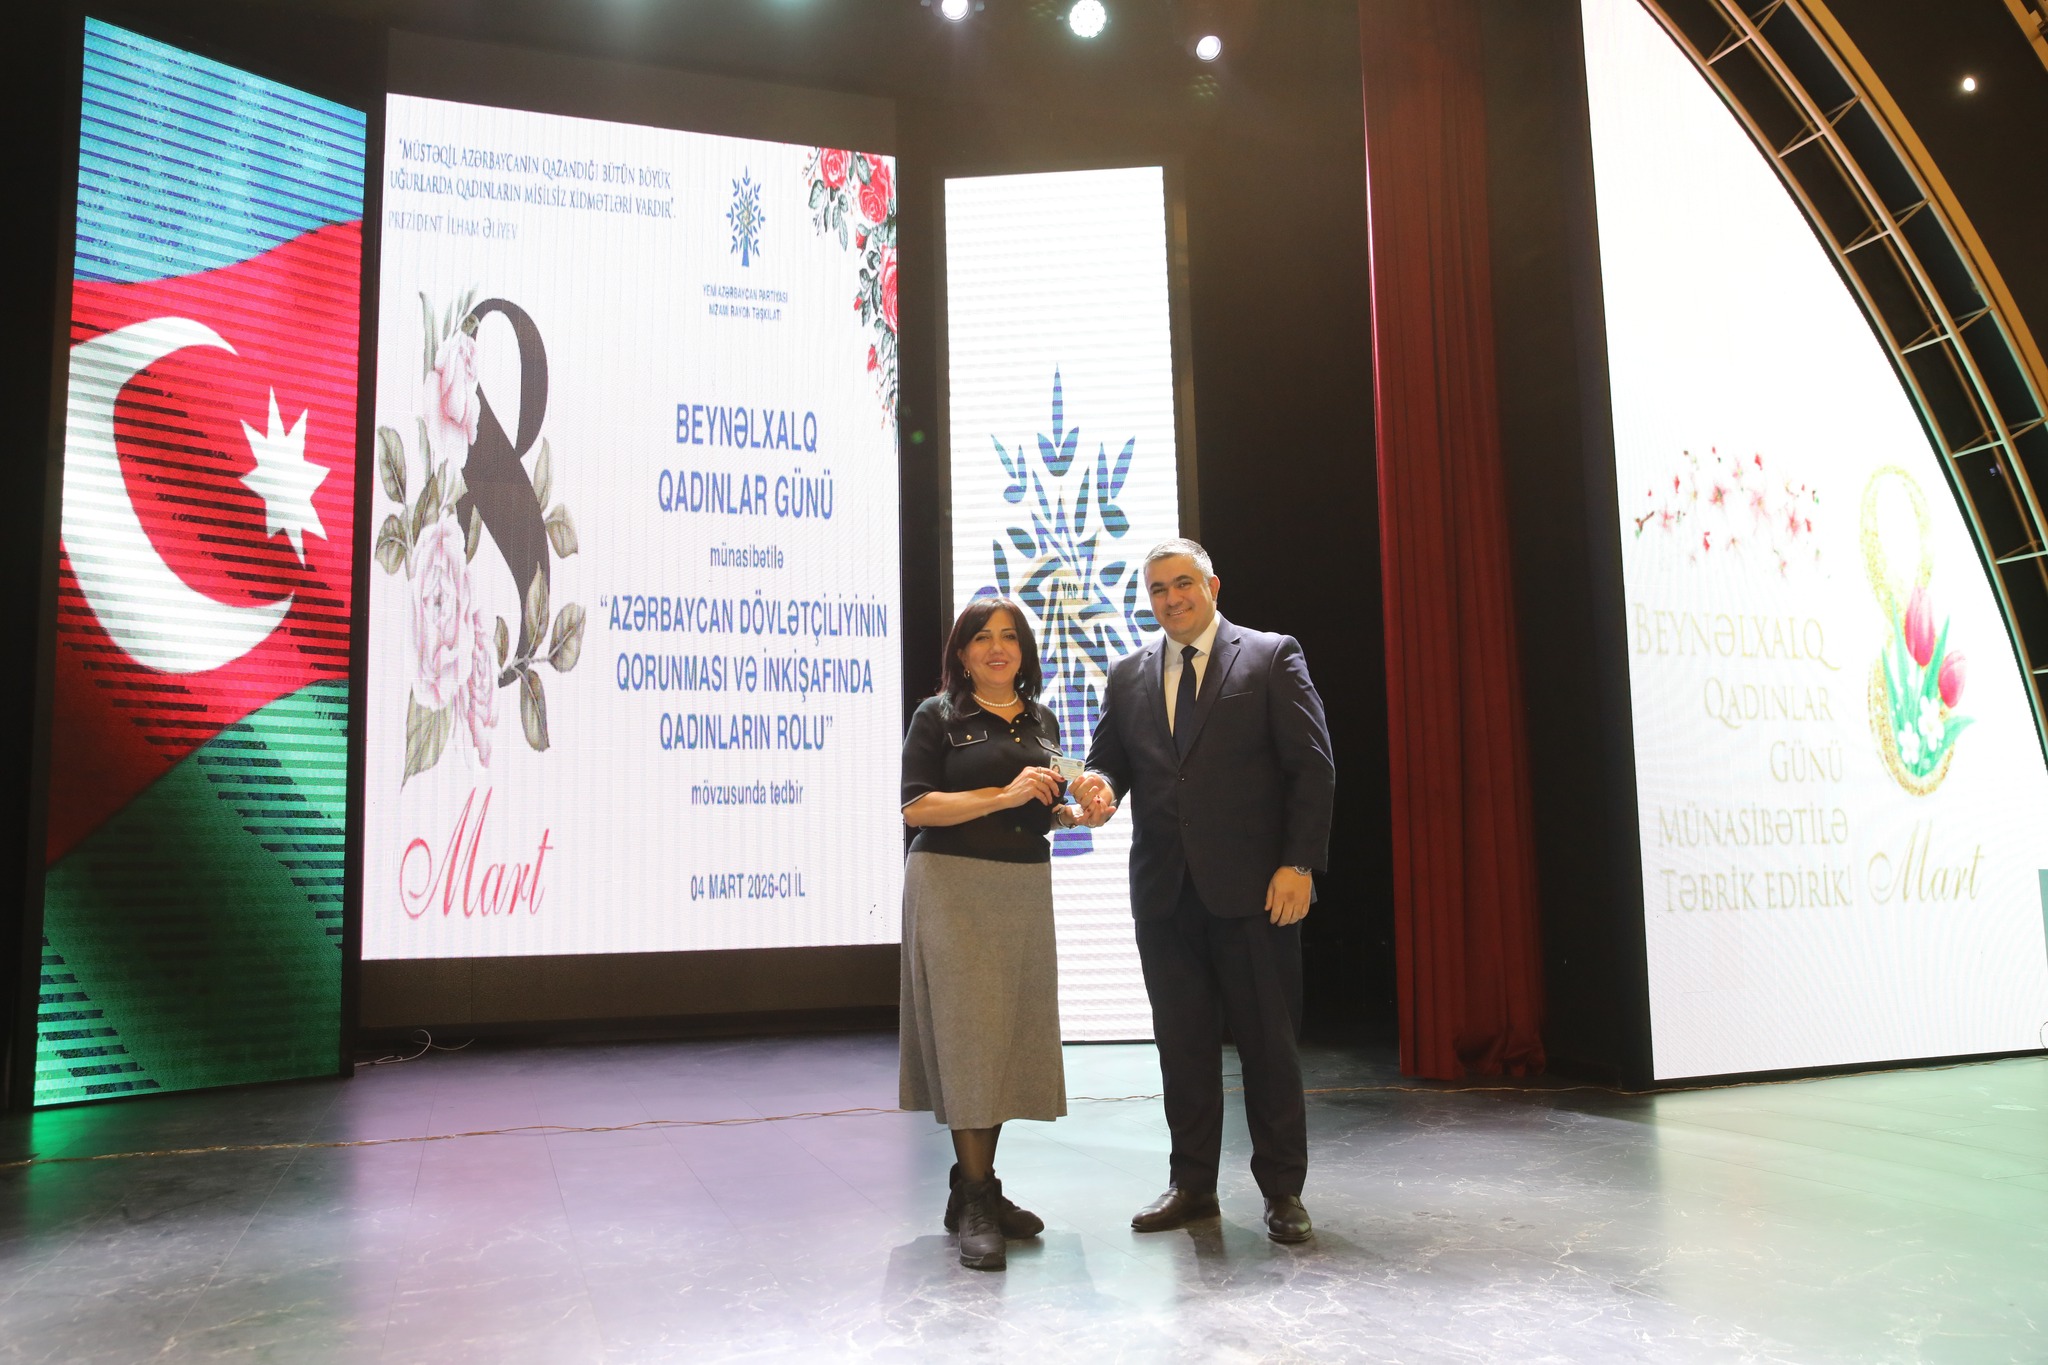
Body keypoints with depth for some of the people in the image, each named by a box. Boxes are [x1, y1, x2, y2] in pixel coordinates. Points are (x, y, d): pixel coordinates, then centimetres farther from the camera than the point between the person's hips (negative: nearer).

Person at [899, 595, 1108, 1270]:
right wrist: (1004, 794, -17)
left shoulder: (1041, 721, 16)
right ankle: (975, 1203, -1)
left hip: (1025, 887, 6)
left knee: (1012, 1033, 6)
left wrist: (1076, 811, 3)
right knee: (968, 1033, -7)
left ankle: (974, 1186, 18)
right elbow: (916, 807, -10)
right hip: (954, 885, -5)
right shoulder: (938, 716, -1)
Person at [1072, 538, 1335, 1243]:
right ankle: (1192, 1184, 22)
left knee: (1268, 1041, 4)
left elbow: (1312, 766, -3)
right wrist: (1101, 786, -12)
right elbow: (1109, 757, 13)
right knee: (1182, 1041, 10)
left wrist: (1298, 864, -11)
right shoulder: (1128, 675, 13)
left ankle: (1282, 1190, 17)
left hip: (1253, 886, -4)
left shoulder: (1273, 656, 1)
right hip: (1164, 887, 4)